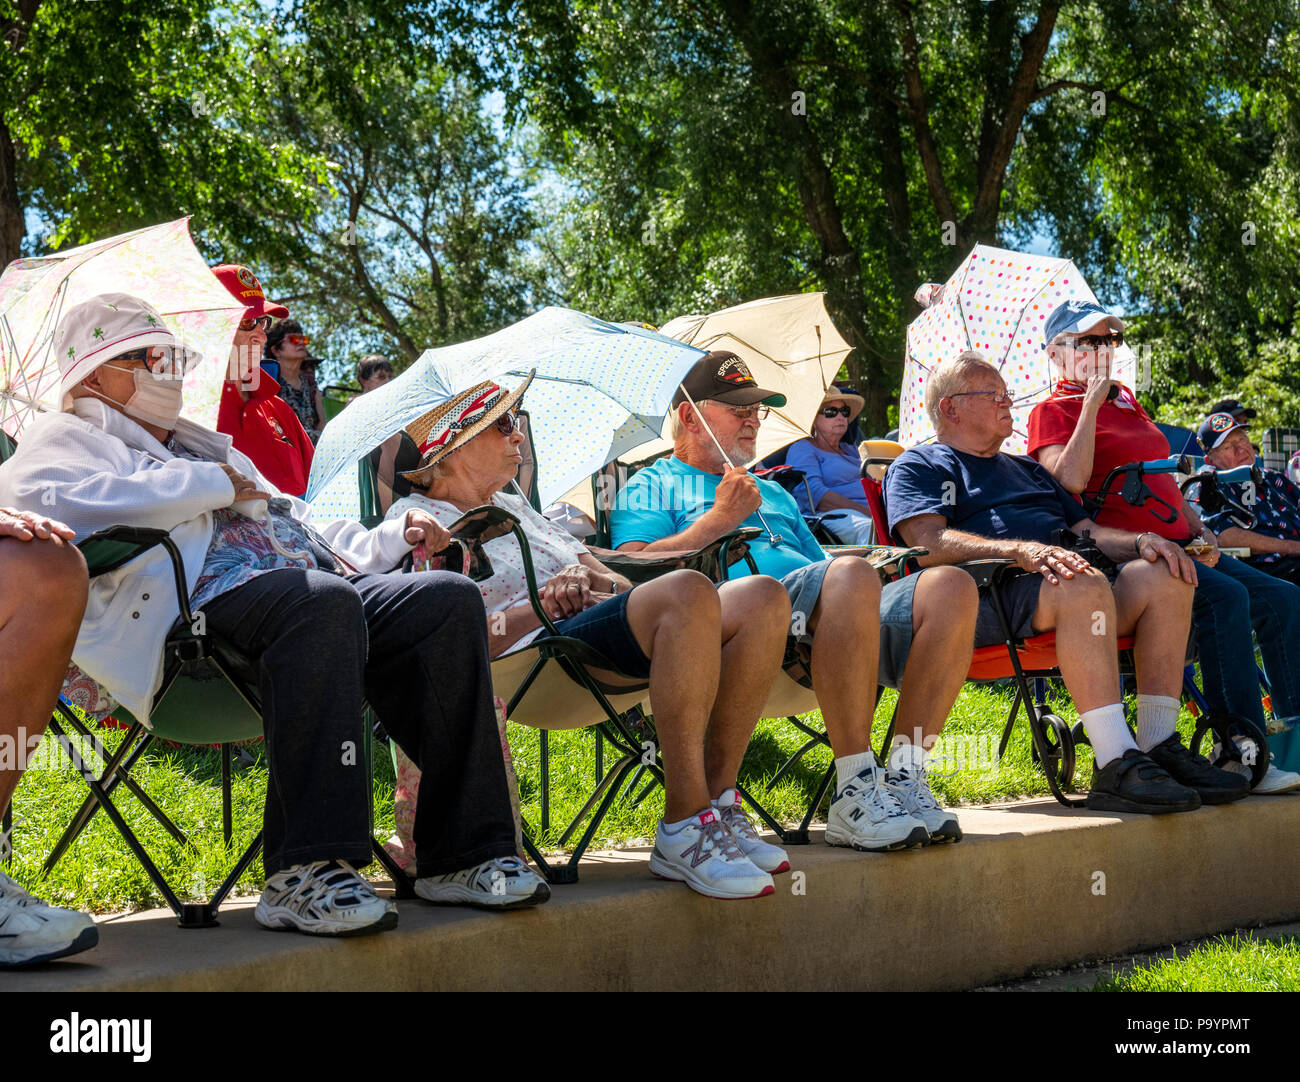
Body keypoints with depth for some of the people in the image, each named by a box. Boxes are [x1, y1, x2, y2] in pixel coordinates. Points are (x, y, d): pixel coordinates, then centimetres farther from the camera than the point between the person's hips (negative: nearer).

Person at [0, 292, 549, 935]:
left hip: (317, 582, 8)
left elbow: (306, 532, 41)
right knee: (324, 600, -39)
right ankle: (305, 874, -41)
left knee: (449, 599, -19)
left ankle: (464, 853, -22)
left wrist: (394, 536, 20)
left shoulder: (212, 450, 40)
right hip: (206, 600, -7)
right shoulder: (67, 436, 17)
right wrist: (210, 486, -2)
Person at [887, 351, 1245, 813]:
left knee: (1165, 576, -18)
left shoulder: (1026, 468, 37)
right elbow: (931, 544, -7)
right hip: (985, 593, -7)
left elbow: (1086, 530, 28)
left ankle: (1159, 745, -21)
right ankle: (1116, 765, -42)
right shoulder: (918, 466, 13)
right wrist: (1023, 551, -22)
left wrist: (1142, 541, 4)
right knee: (1084, 585, -36)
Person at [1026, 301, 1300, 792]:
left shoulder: (1124, 399, 25)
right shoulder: (1051, 411, 2)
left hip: (1178, 546, 8)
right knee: (1225, 596, -30)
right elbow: (1071, 480, -18)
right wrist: (1092, 401, -11)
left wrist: (1201, 531, 13)